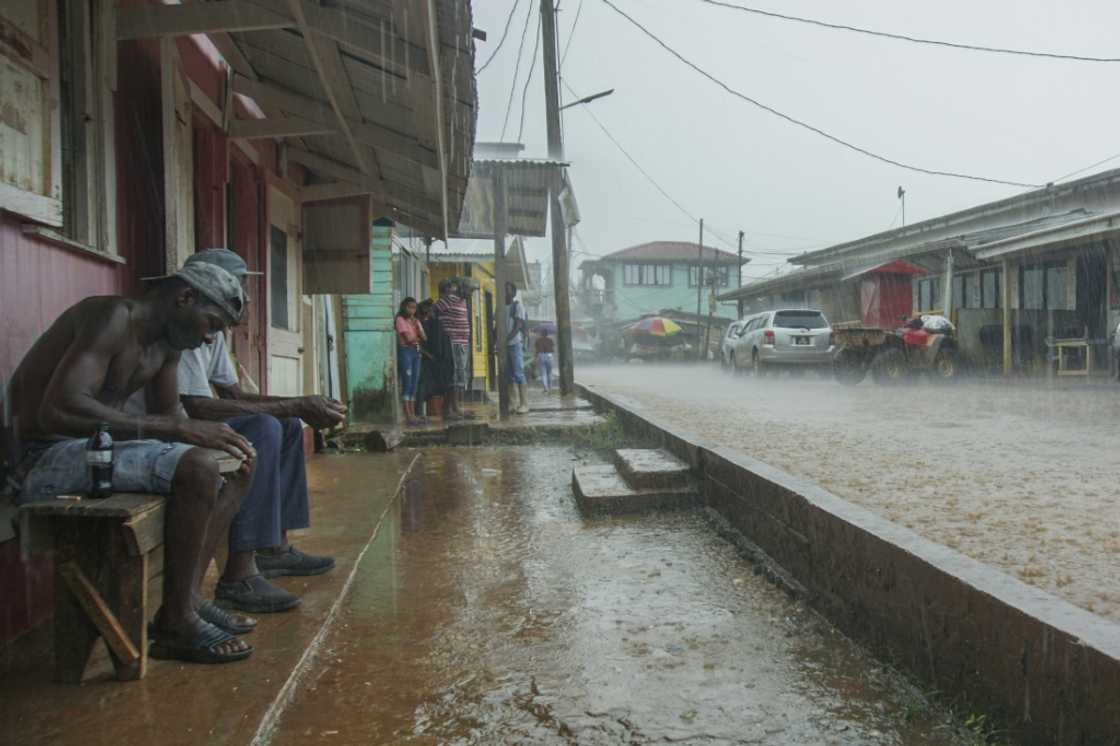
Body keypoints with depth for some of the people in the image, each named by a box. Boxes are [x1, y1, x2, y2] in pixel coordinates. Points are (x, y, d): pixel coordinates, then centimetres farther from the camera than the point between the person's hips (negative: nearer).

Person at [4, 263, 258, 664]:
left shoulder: (166, 343, 9)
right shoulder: (112, 317, -19)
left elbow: (167, 417, 16)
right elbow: (58, 410, -32)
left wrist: (217, 439, -6)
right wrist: (179, 428, -32)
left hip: (96, 448, 10)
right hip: (46, 458, -10)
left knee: (236, 465, 9)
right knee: (199, 467, -29)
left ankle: (188, 598, 6)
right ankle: (176, 625, -15)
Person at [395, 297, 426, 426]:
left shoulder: (416, 320, 18)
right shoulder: (401, 319, -3)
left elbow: (424, 338, 7)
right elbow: (408, 338, -13)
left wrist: (417, 326, -4)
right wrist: (418, 338, 5)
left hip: (416, 352, 7)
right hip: (405, 351, -7)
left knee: (415, 384, 5)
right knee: (407, 383, -10)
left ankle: (413, 414, 7)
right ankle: (408, 416, -10)